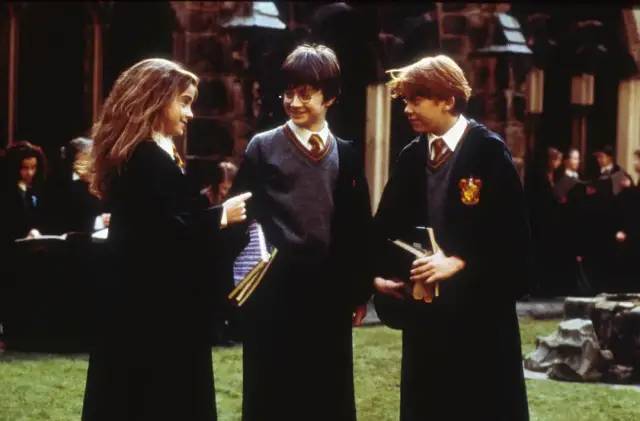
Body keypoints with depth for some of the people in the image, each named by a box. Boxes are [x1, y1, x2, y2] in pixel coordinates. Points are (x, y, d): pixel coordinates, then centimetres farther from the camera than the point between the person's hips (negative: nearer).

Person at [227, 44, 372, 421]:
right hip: (274, 288, -2)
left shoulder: (346, 154, 9)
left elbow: (358, 225, 11)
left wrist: (360, 290, 8)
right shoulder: (263, 147, 1)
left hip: (328, 288, 2)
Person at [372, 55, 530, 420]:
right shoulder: (411, 157, 9)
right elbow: (388, 226, 11)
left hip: (478, 307, -5)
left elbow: (512, 231, -13)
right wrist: (380, 275, -4)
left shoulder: (488, 150, -8)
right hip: (424, 307, 5)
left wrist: (458, 263, -19)